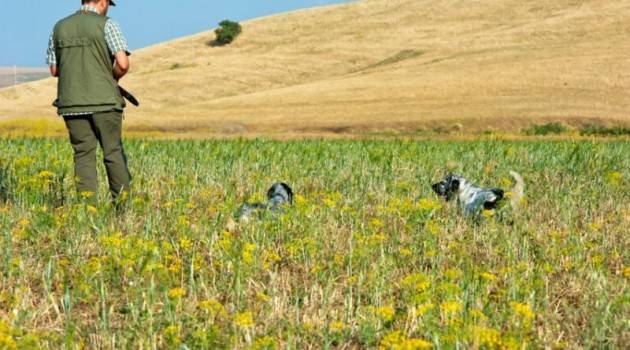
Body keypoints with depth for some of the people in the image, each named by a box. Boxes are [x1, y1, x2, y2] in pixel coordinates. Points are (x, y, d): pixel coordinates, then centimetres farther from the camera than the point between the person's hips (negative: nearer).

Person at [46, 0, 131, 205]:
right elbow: (123, 64, -13)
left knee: (83, 154, 6)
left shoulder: (60, 27, 10)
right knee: (113, 152, 7)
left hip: (72, 103, 3)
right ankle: (123, 202, 7)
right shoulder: (107, 25, -4)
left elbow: (54, 70, 15)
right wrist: (112, 77, 6)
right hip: (104, 102, -3)